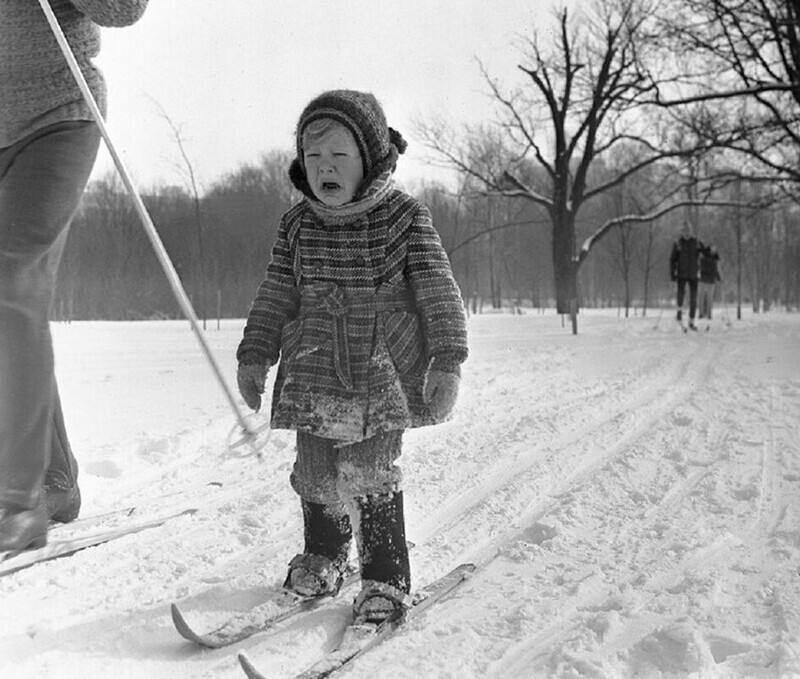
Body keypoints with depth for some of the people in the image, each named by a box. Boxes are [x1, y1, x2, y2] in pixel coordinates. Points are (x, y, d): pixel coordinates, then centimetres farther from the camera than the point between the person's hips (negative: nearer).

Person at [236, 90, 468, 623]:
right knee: (317, 473, 9)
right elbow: (275, 296, 13)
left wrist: (447, 359, -14)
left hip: (382, 377, -4)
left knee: (370, 475, -8)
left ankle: (386, 579, 7)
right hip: (314, 374, 4)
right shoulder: (298, 225, 6)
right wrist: (255, 354, 12)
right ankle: (323, 557, 34)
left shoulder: (405, 218, -6)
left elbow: (439, 292, -7)